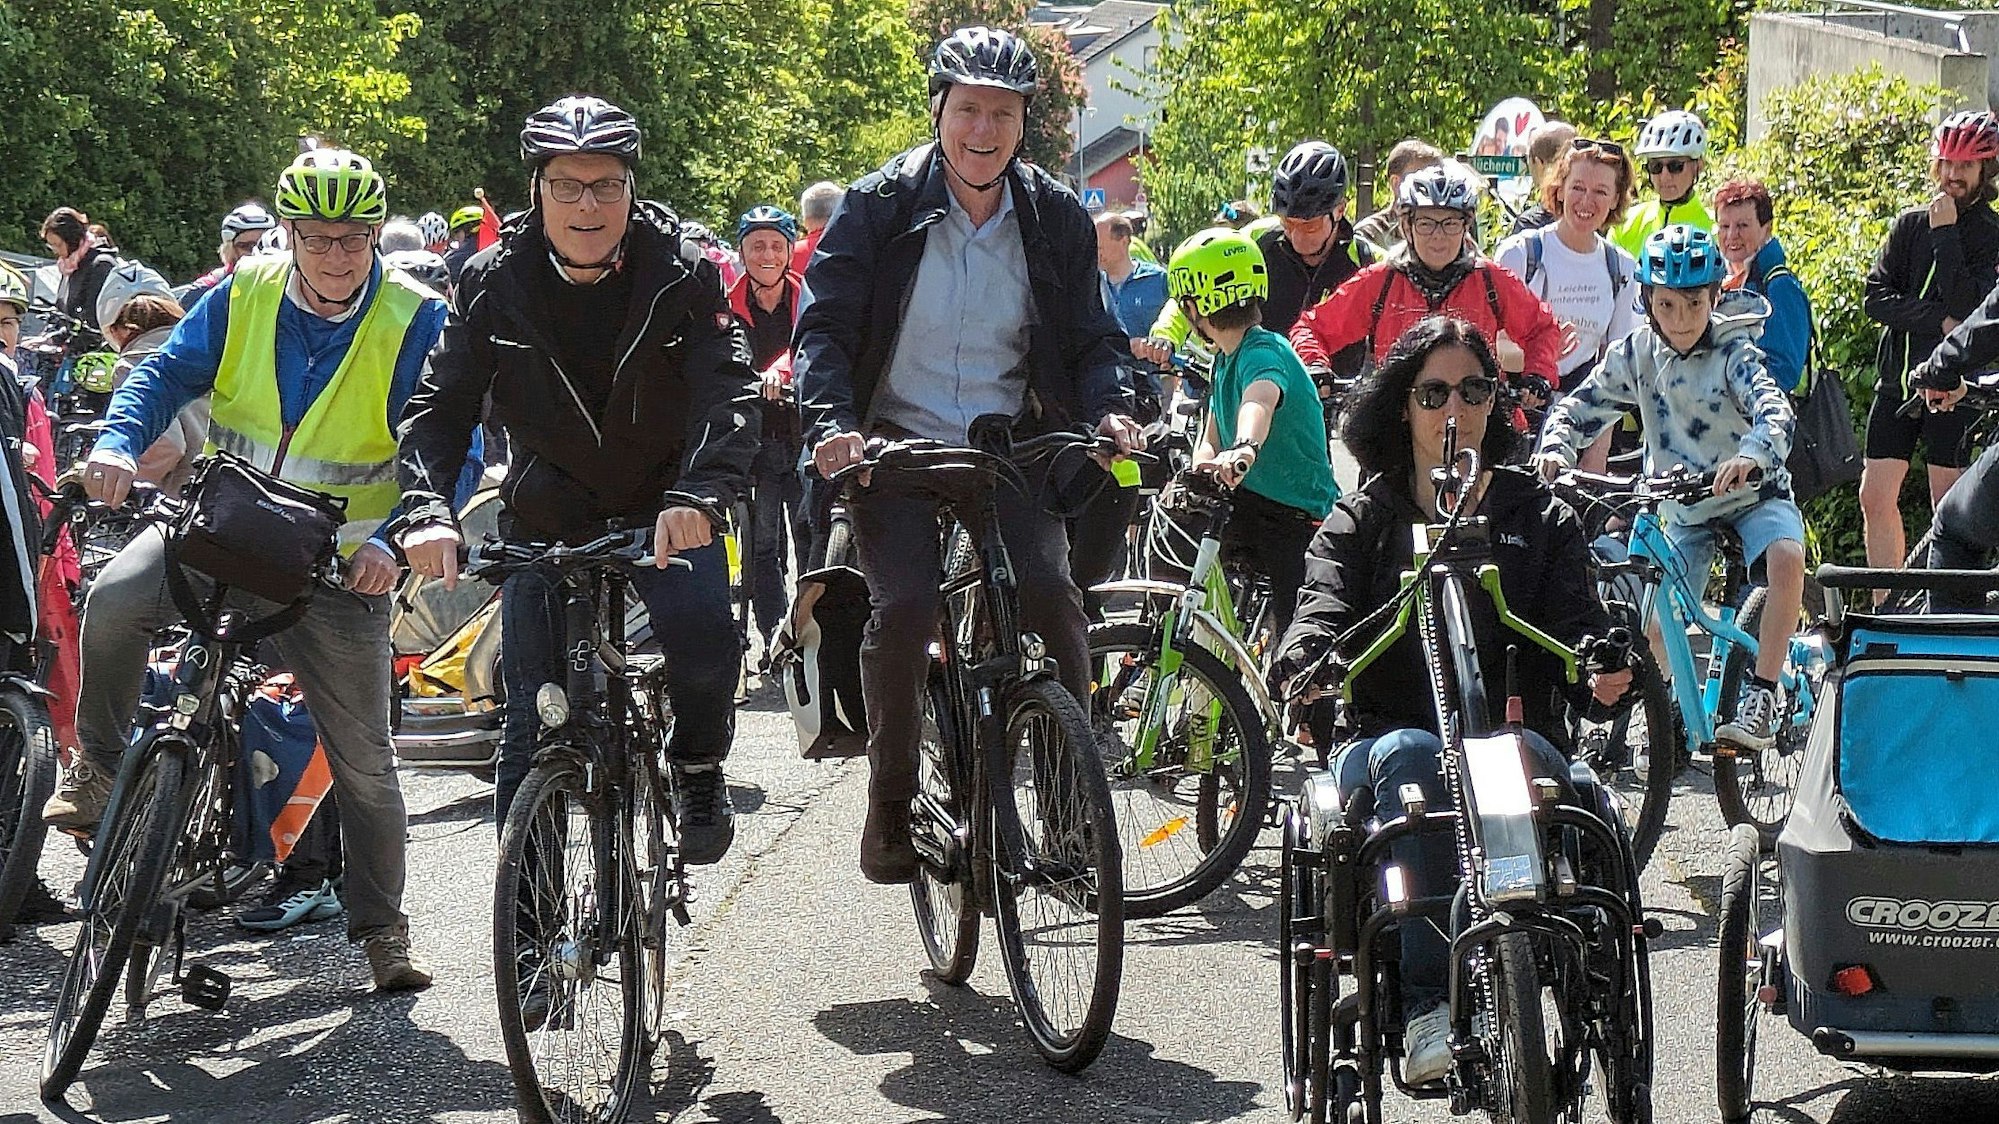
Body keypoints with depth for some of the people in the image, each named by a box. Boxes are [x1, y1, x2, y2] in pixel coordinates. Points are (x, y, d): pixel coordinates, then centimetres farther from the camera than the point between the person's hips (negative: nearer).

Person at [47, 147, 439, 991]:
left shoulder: (414, 322, -12)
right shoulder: (244, 297, -3)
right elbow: (169, 369, -2)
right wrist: (120, 443, -23)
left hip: (339, 564, -2)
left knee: (363, 757, 3)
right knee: (115, 602, -27)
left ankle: (381, 927, 19)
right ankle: (97, 768, -4)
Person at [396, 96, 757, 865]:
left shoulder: (681, 274, -13)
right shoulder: (495, 284, -8)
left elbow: (729, 394, -25)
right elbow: (438, 407, -11)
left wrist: (696, 495, -44)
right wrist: (428, 511, -31)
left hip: (664, 511, -2)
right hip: (545, 521, 2)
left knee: (702, 631, -29)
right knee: (531, 724, -2)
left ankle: (697, 768, 1)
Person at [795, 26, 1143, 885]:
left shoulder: (1055, 218, 3)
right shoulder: (880, 207, -5)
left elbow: (1089, 337, 8)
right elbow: (826, 326, -7)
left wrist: (1104, 412, -13)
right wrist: (832, 423, -24)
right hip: (896, 446, -1)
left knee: (1050, 595, -22)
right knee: (903, 606, -22)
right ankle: (891, 803, -4)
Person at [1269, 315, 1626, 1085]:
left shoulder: (1538, 517, 19)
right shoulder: (1361, 521, 17)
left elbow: (1577, 618, 3)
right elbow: (1322, 610, -2)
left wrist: (1603, 667, -22)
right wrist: (1301, 670, -27)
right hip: (1379, 745, 0)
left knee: (1526, 756, -36)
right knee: (1409, 754, -37)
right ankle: (1426, 1003, -44)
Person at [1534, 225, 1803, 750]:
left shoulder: (1733, 352, -19)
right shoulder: (1637, 353, -7)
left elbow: (1774, 409, -36)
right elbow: (1581, 406, -2)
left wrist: (1750, 455, -58)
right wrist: (1556, 447, -25)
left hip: (1751, 494, -4)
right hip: (1684, 507, 4)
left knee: (1786, 558, -35)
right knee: (1657, 631, -5)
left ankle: (1762, 695, -30)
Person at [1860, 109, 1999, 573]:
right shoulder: (1910, 224, 9)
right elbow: (1875, 298, 0)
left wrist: (1945, 233, -16)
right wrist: (1939, 321, -12)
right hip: (1897, 376, 4)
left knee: (1947, 509, -2)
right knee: (1876, 499, 1)